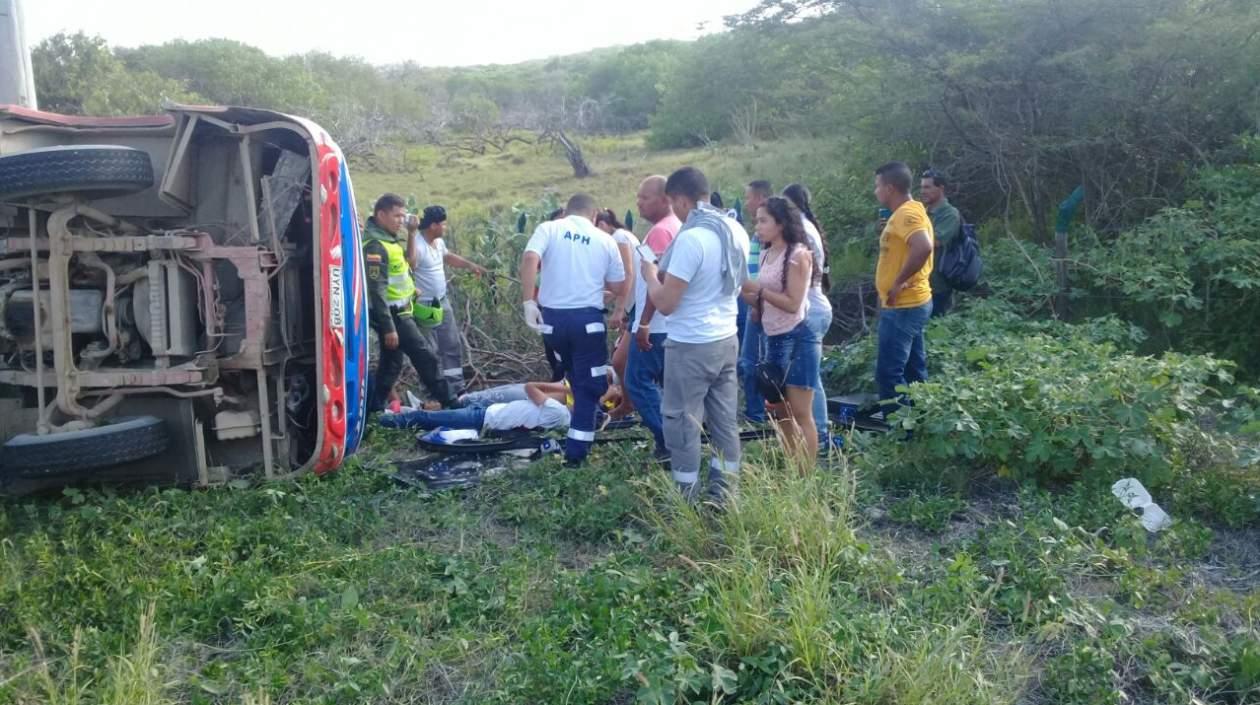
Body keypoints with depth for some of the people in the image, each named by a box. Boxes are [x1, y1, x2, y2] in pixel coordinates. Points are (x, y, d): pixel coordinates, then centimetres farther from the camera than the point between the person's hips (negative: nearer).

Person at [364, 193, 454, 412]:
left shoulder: (388, 239, 9)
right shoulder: (376, 247, -22)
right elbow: (377, 291, -25)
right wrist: (388, 327, -25)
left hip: (397, 311, 10)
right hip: (392, 314, -10)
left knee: (391, 363, 16)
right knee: (425, 358, -2)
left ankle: (375, 408, 23)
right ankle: (448, 401, 9)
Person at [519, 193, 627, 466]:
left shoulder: (548, 228, 4)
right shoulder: (605, 240, 7)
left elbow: (529, 259, -16)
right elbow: (619, 288, 10)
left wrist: (528, 301, -14)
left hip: (552, 316, 2)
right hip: (588, 318, -2)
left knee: (577, 379, 24)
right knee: (588, 385, 8)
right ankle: (577, 449, 5)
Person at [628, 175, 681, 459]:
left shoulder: (660, 231, -16)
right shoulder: (677, 226, 15)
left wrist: (644, 323, -25)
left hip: (656, 325, -10)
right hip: (672, 323, 10)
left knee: (637, 382, -3)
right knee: (669, 382, 13)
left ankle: (668, 441, -3)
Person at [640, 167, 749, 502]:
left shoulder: (690, 238, -22)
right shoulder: (736, 230, 3)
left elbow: (665, 304, -20)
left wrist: (651, 275, -1)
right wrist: (670, 273, 20)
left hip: (691, 346, -8)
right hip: (726, 339, 8)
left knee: (683, 422, 5)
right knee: (724, 419, 14)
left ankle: (686, 497, 14)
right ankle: (722, 492, 23)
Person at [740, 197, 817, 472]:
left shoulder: (798, 254, -13)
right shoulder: (766, 254, 10)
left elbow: (793, 304, -18)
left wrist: (757, 289, -19)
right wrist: (745, 292, -5)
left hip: (797, 339, -8)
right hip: (773, 339, 8)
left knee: (800, 414, -4)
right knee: (779, 412, 13)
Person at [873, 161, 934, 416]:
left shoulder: (907, 213, -17)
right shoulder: (907, 212, 15)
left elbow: (923, 247, -33)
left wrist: (899, 282, -25)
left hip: (903, 307, -11)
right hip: (910, 305, 11)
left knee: (888, 373, -8)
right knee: (914, 372, 14)